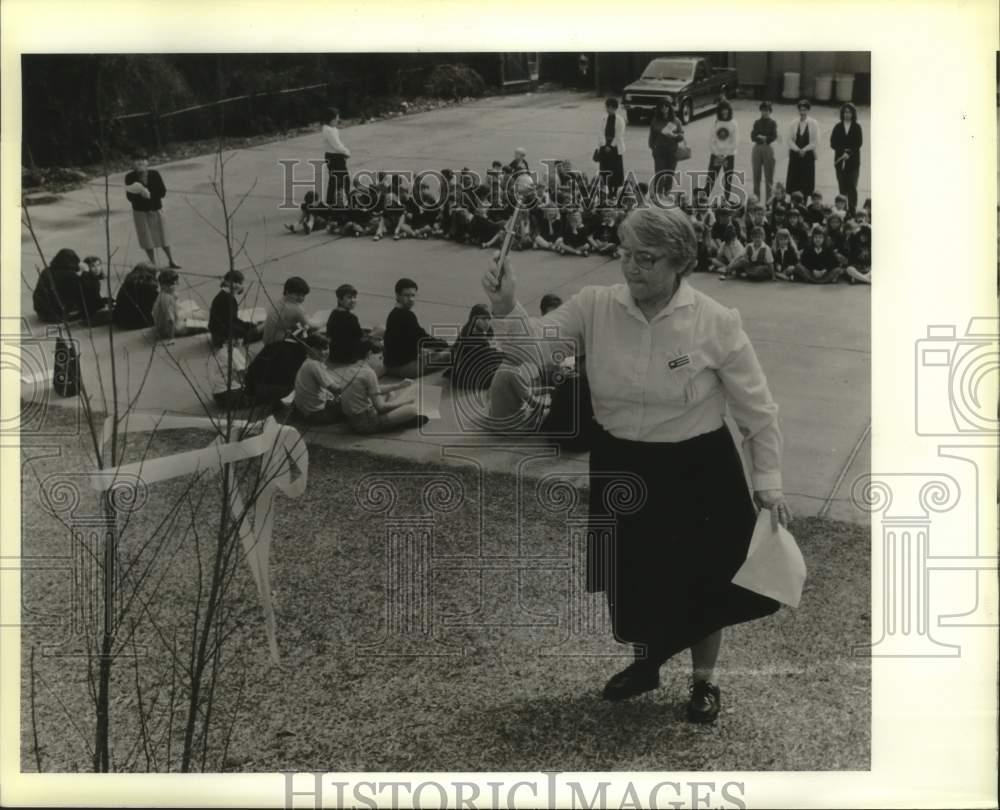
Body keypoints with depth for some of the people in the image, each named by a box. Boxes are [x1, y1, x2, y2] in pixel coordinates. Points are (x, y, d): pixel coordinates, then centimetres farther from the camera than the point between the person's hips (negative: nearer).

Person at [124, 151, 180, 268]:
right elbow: (129, 197, -12)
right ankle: (153, 264, 18)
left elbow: (163, 192, -8)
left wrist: (150, 194, -24)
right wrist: (141, 194, -30)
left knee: (162, 238, 9)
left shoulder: (154, 174, -8)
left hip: (156, 210, 1)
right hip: (140, 212, -1)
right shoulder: (130, 177, -10)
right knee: (147, 241, 5)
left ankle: (171, 261, 25)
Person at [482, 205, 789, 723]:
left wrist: (768, 481, -9)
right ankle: (645, 663, 49)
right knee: (628, 577, 20)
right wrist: (506, 310, -33)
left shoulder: (716, 324, -15)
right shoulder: (594, 307, -9)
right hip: (618, 467, 3)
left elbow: (756, 409, -7)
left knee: (701, 581, 14)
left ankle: (704, 681, 40)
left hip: (696, 473, -3)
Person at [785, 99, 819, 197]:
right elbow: (790, 139, 2)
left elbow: (815, 141, -6)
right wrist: (797, 150, -11)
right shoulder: (794, 123, 3)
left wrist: (804, 150, -13)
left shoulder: (813, 123, -3)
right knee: (794, 180, 2)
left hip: (808, 155, -2)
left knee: (806, 180, -1)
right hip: (795, 155, 2)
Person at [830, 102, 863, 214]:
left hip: (853, 160, -2)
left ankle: (852, 208, -5)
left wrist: (849, 153, -16)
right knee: (842, 187, 3)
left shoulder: (857, 127, 2)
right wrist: (843, 152, -12)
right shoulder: (838, 127, 7)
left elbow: (858, 143, -3)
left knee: (852, 186, -7)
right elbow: (833, 143, 1)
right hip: (840, 160, 2)